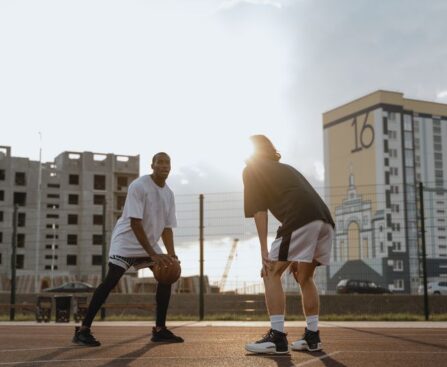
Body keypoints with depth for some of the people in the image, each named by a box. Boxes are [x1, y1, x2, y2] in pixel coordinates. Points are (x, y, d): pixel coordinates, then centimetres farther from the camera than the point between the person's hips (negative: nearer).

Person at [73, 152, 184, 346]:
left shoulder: (168, 193, 3)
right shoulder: (138, 186, -19)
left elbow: (167, 227, 6)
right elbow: (135, 223, -25)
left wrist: (171, 254, -9)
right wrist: (152, 254, -29)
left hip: (150, 243, 8)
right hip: (127, 240, -7)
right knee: (111, 280, -17)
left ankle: (160, 330, 7)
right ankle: (83, 330, -13)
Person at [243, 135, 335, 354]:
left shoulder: (252, 169, 17)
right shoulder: (287, 168, 37)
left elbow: (259, 210, 5)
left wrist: (264, 250, 1)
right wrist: (297, 256, 35)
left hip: (301, 220, -7)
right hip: (326, 221, 7)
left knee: (272, 273, 2)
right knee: (304, 278, 21)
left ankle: (277, 338, -4)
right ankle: (312, 336, 20)